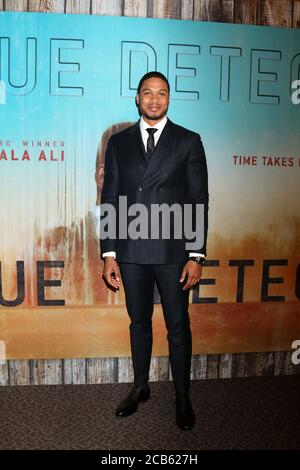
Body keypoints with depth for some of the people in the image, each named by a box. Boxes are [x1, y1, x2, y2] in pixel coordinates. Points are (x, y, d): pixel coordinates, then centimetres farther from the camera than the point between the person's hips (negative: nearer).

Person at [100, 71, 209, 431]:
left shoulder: (188, 141, 1)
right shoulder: (119, 142, 8)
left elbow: (199, 200, -2)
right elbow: (109, 199, 6)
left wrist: (196, 255, -7)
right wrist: (109, 253, 2)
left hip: (173, 251, -2)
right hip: (131, 251, 2)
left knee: (178, 327, 8)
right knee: (139, 323, 16)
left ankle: (182, 397, 27)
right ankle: (140, 387, 35)